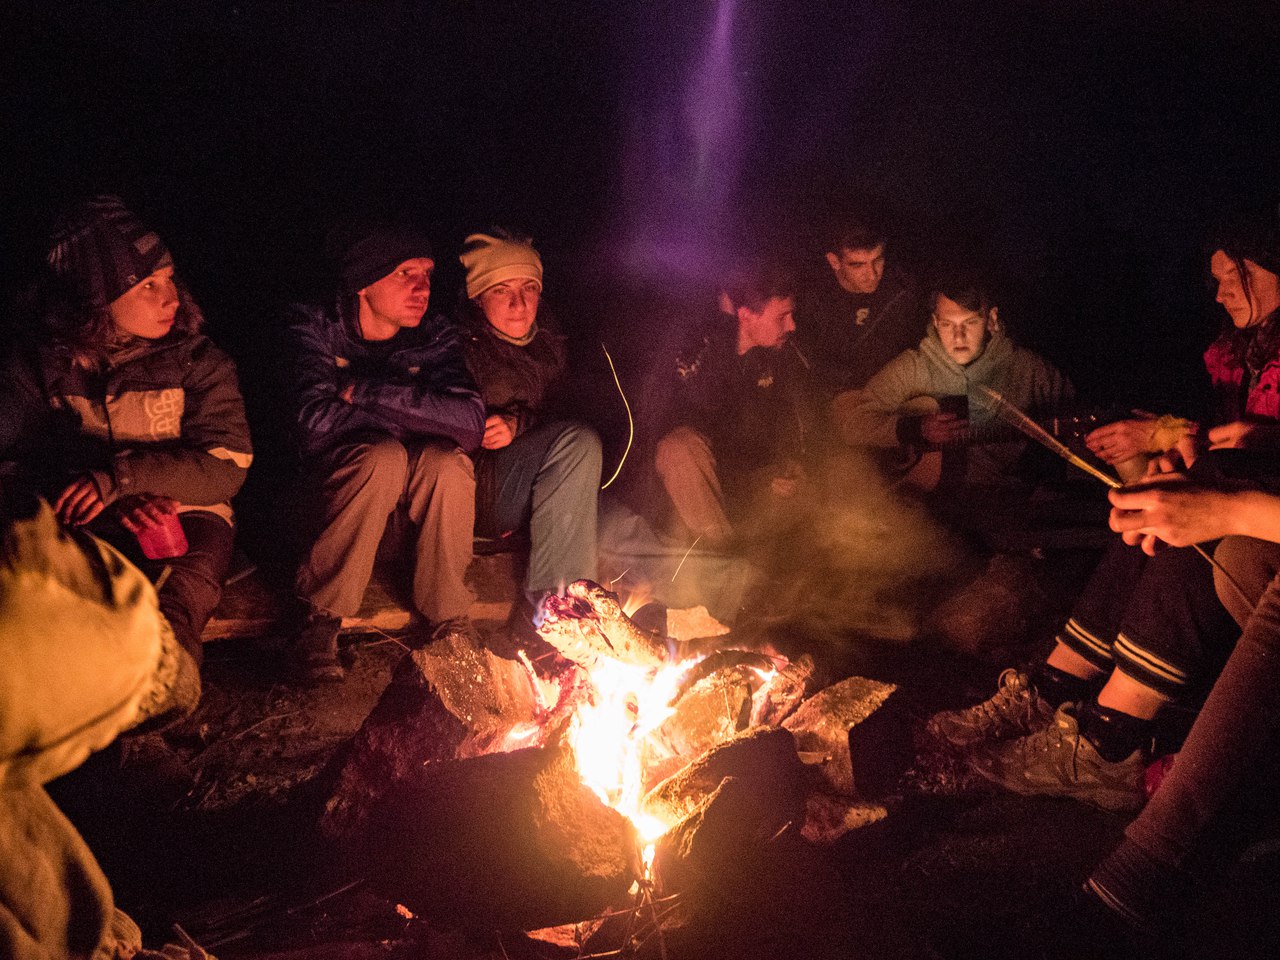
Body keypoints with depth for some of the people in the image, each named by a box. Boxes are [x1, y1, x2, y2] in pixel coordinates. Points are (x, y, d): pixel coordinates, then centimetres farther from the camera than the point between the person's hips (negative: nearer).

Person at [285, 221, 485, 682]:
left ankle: (448, 623, -17)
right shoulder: (314, 326, -9)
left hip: (409, 501, 2)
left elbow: (470, 423, -21)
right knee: (383, 456, -34)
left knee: (448, 460, -30)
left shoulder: (437, 337, -3)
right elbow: (316, 422, -26)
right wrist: (417, 411, -20)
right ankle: (318, 621, -21)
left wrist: (364, 391, -25)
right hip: (331, 488, -2)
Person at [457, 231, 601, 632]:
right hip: (474, 489, -6)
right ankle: (548, 600, -31)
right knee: (579, 442, -30)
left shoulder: (547, 341, 10)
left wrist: (516, 423, -10)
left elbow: (559, 411, 9)